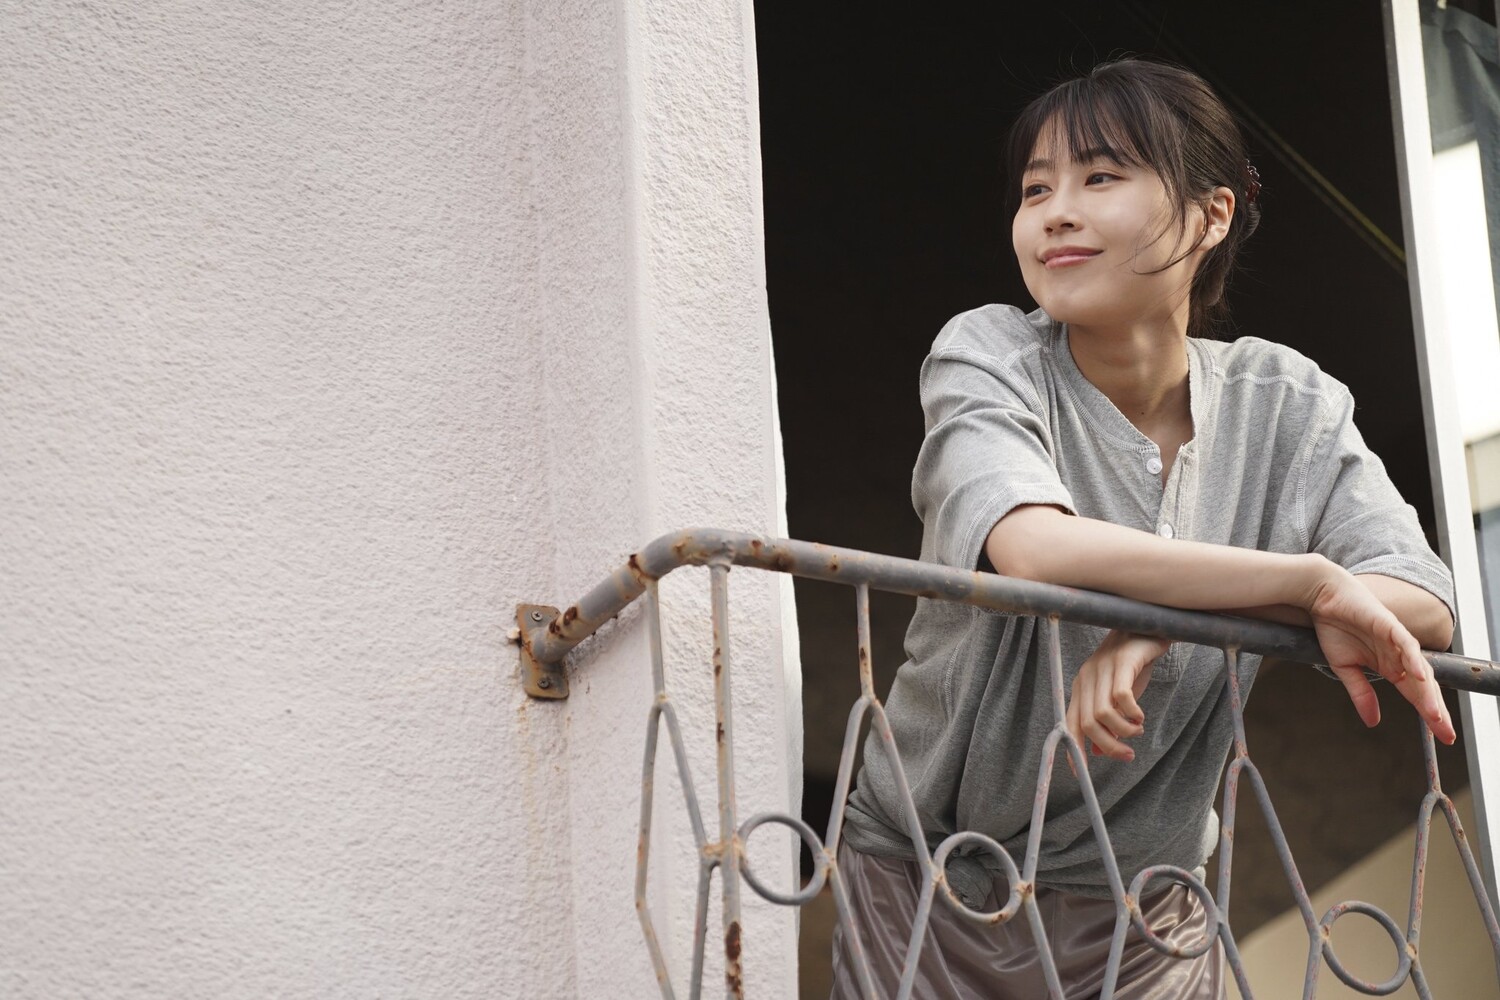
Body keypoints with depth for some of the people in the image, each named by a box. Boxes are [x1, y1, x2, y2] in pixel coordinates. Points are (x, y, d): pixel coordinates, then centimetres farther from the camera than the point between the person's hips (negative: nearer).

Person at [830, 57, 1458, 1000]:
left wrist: (1164, 624, -30)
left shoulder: (1287, 404, -4)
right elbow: (1032, 547, -32)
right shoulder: (989, 355, -12)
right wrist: (1315, 582, -31)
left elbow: (1426, 603, -16)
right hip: (931, 885, -2)